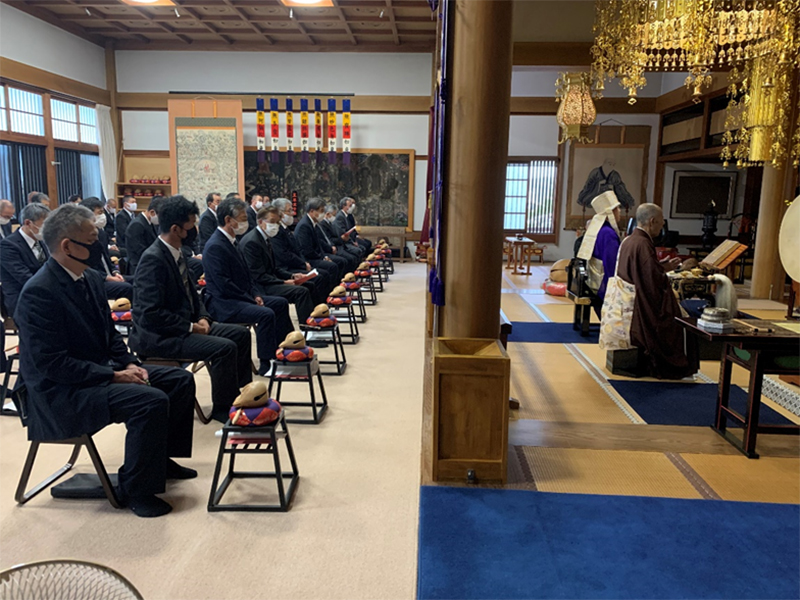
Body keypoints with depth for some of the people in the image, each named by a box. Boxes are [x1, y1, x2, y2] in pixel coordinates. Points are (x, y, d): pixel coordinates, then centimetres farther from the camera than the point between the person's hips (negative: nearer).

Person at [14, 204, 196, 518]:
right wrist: (113, 375, -23)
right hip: (61, 391, -9)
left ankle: (161, 457, 20)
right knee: (151, 401, -28)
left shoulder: (91, 278, 5)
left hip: (100, 371, 9)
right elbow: (51, 363, -24)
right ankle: (136, 489, -9)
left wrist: (129, 363, -3)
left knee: (180, 380, 5)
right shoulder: (39, 292, -22)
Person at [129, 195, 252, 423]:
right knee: (224, 348, -24)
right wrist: (190, 327, -19)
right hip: (157, 336, -10)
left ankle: (241, 396, 15)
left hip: (184, 325, 10)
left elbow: (191, 292, 17)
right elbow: (151, 314, -26)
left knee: (241, 334, 6)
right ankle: (223, 409, -4)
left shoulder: (176, 253, 5)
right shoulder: (153, 259, -22)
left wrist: (202, 317, 0)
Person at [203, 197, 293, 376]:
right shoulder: (215, 246, -19)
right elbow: (224, 285, -23)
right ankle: (266, 364, -16)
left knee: (280, 303, 12)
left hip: (239, 296, 11)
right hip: (222, 303, -11)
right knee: (266, 314, -28)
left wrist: (255, 294, 2)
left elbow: (244, 274, 17)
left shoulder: (229, 241, 11)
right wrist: (251, 300, -17)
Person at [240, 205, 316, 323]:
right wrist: (283, 282, -21)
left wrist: (292, 275, 2)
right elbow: (259, 276, -21)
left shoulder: (265, 239, 14)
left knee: (309, 285, 8)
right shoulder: (251, 242, -17)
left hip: (269, 281, 10)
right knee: (302, 291, -24)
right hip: (260, 287, -10)